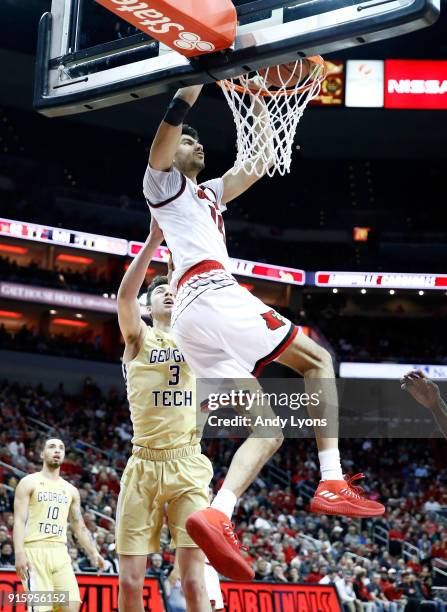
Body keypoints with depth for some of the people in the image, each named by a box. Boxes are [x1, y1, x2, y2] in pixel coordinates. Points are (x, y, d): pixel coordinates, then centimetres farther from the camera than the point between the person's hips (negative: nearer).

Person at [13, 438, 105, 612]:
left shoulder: (71, 490, 19)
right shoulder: (29, 483, 4)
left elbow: (79, 526, 23)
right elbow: (19, 520, -6)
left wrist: (93, 553, 12)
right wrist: (19, 553, -18)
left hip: (60, 553, 5)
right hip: (35, 551, -5)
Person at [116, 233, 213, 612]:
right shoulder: (138, 337, 7)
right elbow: (125, 295, -12)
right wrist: (154, 239, -20)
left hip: (189, 467, 1)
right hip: (143, 466, -1)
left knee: (194, 580, -8)